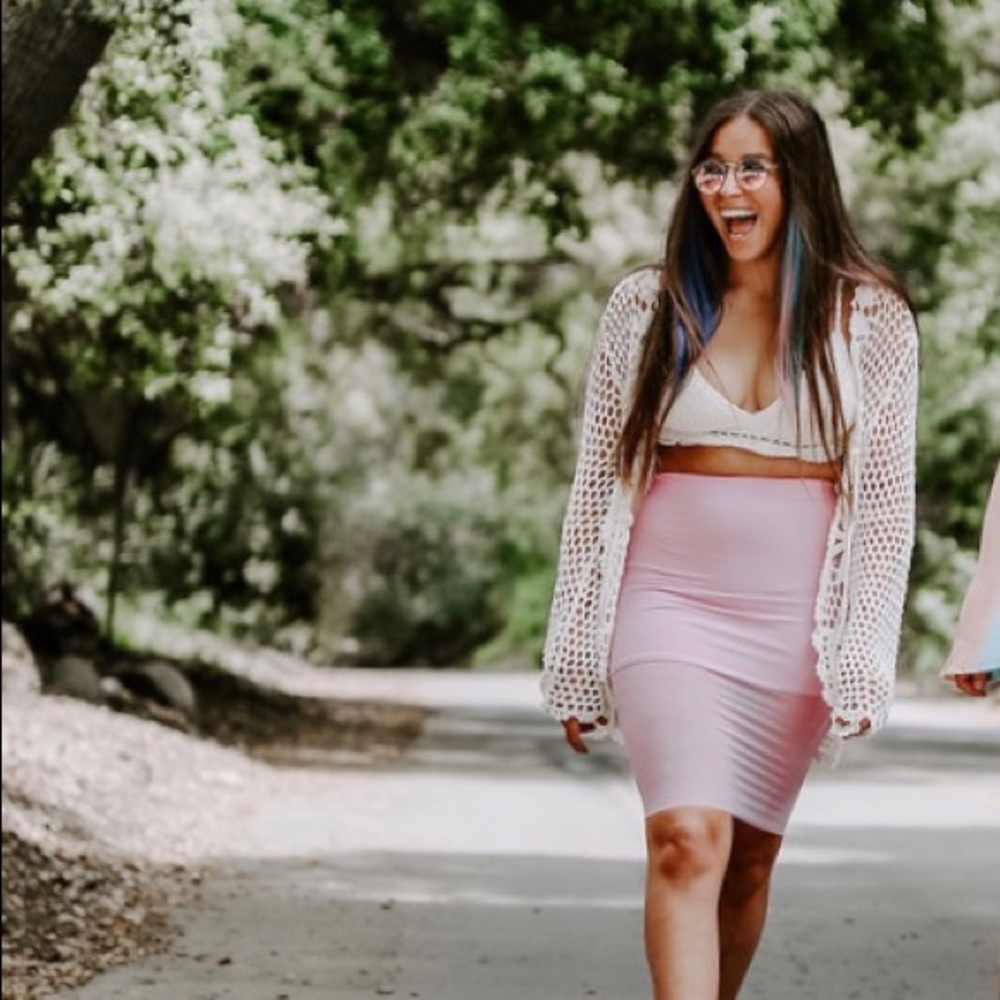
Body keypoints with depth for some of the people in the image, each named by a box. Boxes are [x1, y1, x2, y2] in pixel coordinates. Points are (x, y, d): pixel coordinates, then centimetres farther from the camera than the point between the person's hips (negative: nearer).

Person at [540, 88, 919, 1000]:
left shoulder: (871, 320, 1)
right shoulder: (648, 306, 4)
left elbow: (888, 502, 2)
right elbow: (598, 484, 7)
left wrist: (863, 661, -5)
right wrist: (579, 652, 5)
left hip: (796, 620, 1)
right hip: (668, 607, -1)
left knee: (749, 860, 8)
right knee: (688, 839, -17)